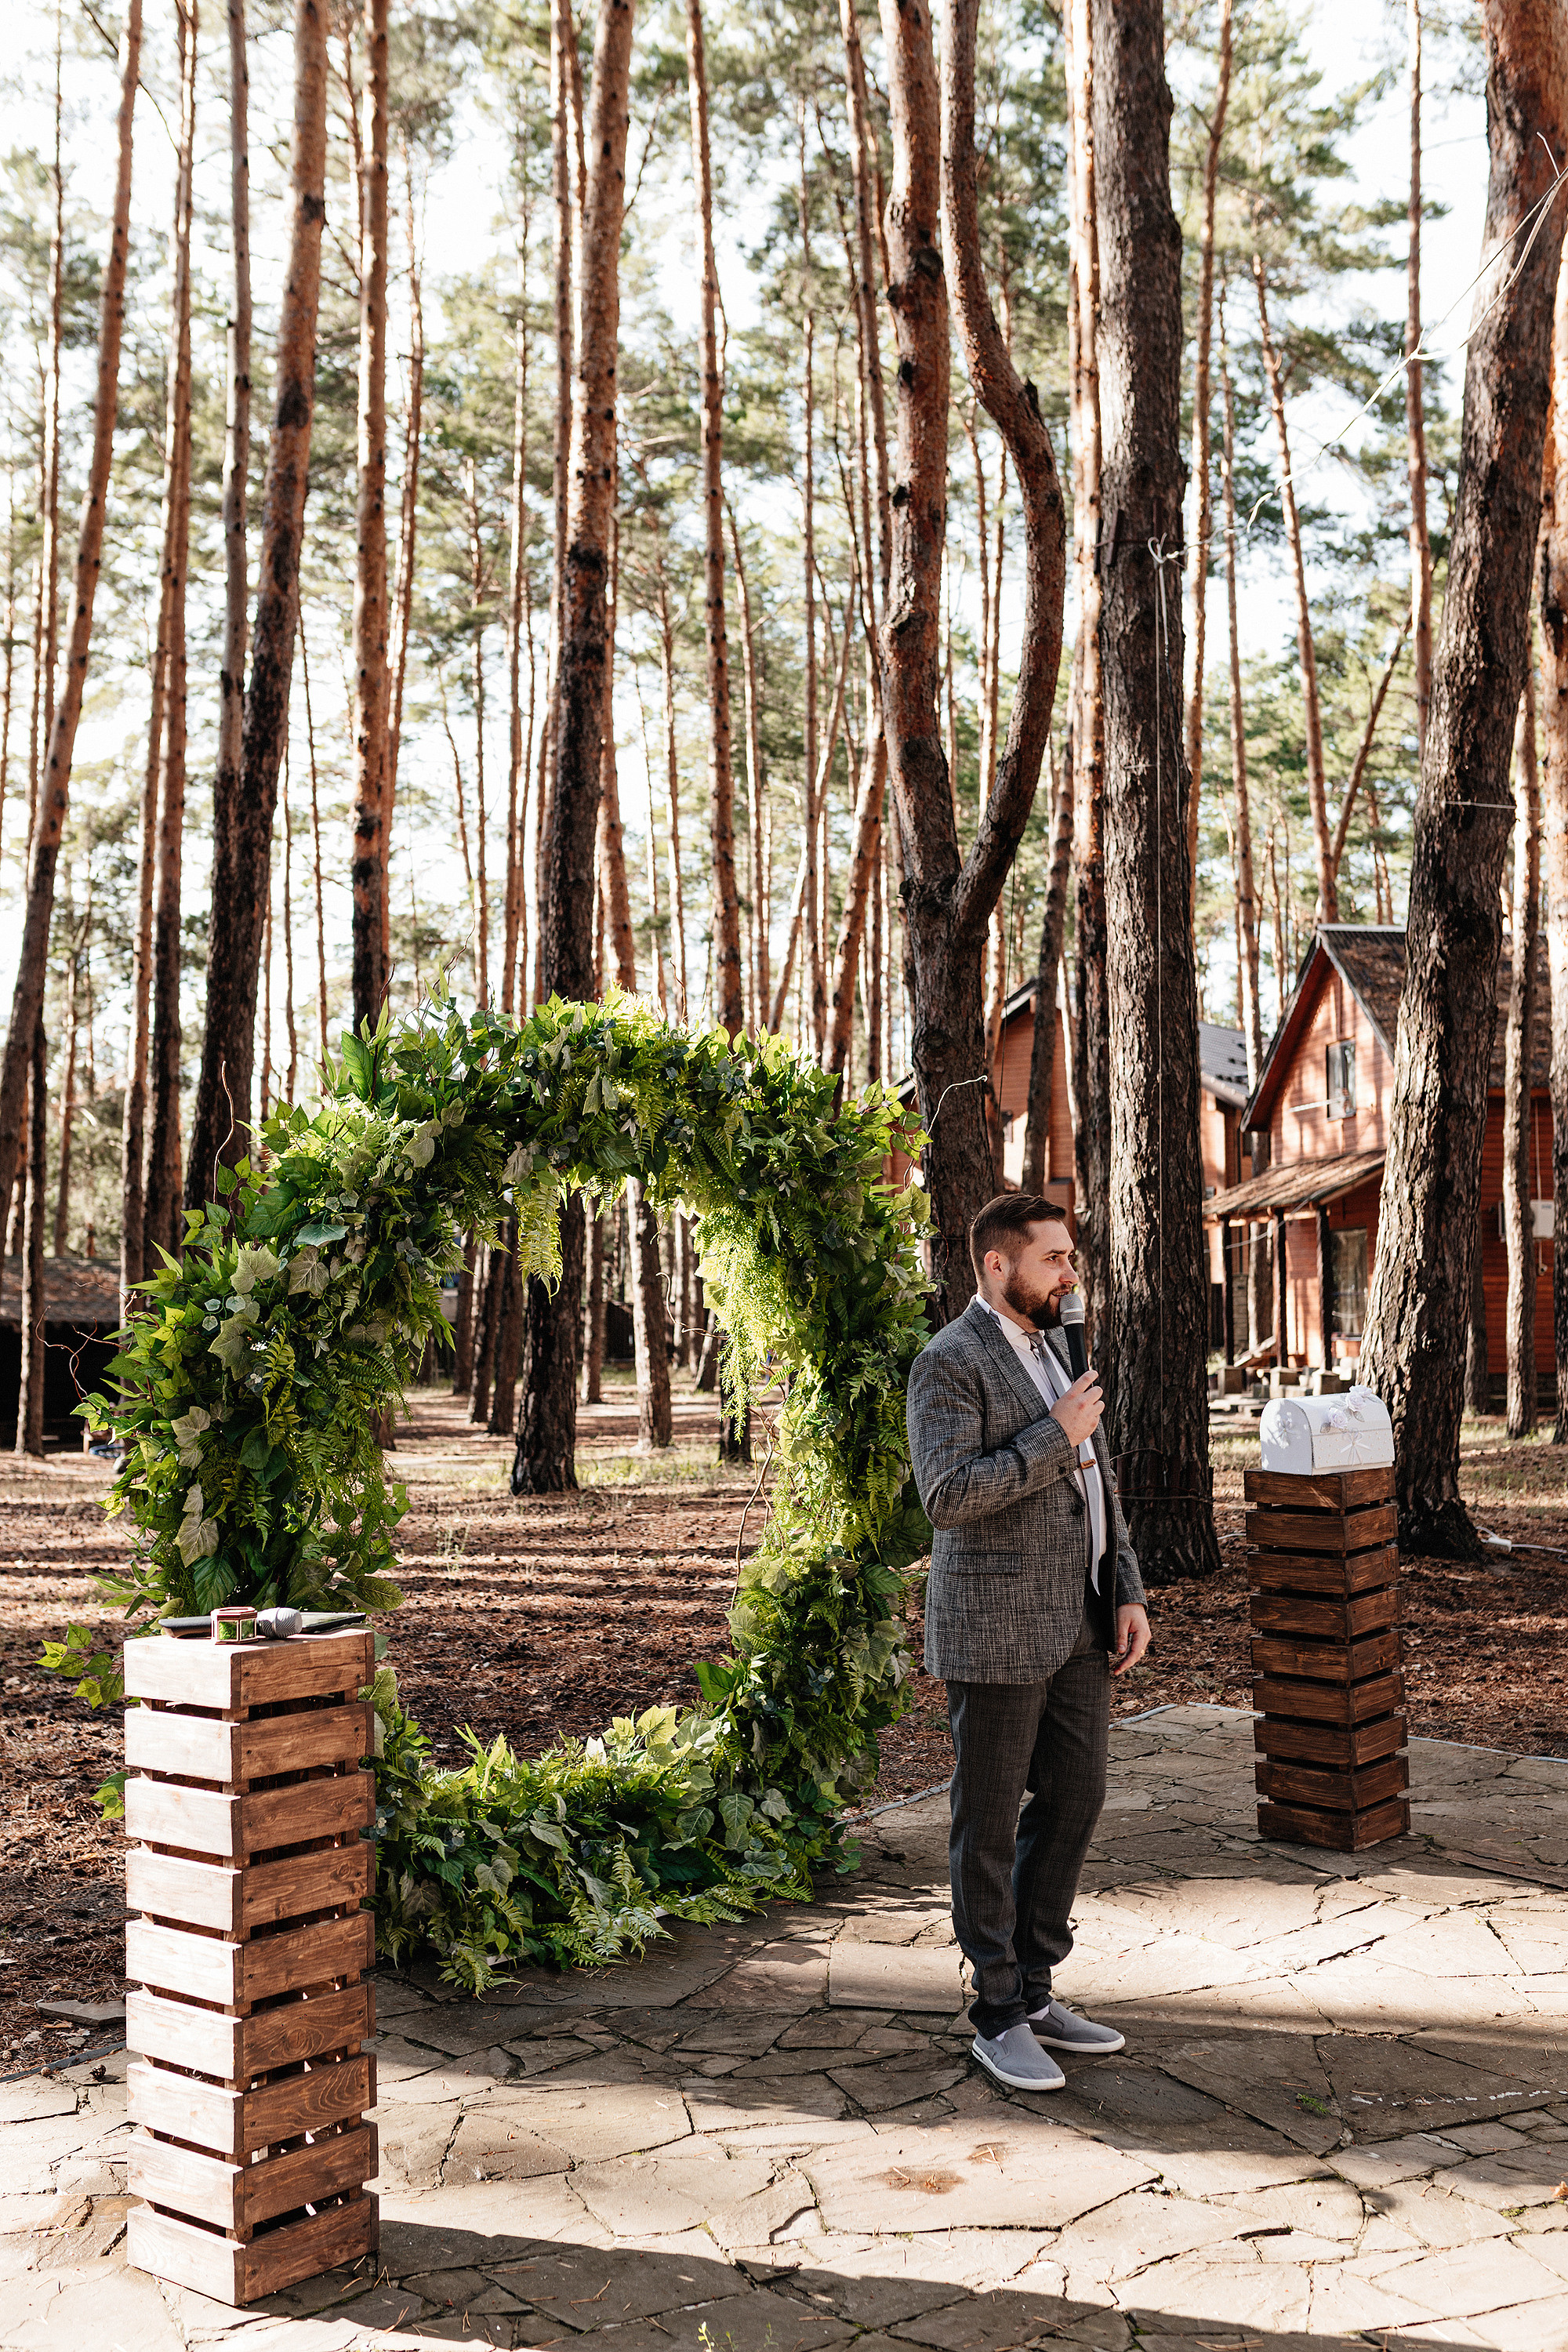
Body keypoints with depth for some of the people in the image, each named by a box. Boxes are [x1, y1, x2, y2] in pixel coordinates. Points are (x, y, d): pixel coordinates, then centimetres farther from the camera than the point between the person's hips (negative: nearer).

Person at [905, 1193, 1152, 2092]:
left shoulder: (1051, 1350, 15)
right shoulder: (950, 1363, -12)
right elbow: (946, 1495, -23)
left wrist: (1128, 1593, 9)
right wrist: (1054, 1436, -20)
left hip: (1078, 1625, 8)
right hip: (995, 1629, -8)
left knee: (1075, 1799, 12)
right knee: (991, 1822, 3)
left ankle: (1035, 1988, 26)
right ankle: (999, 2017, 15)